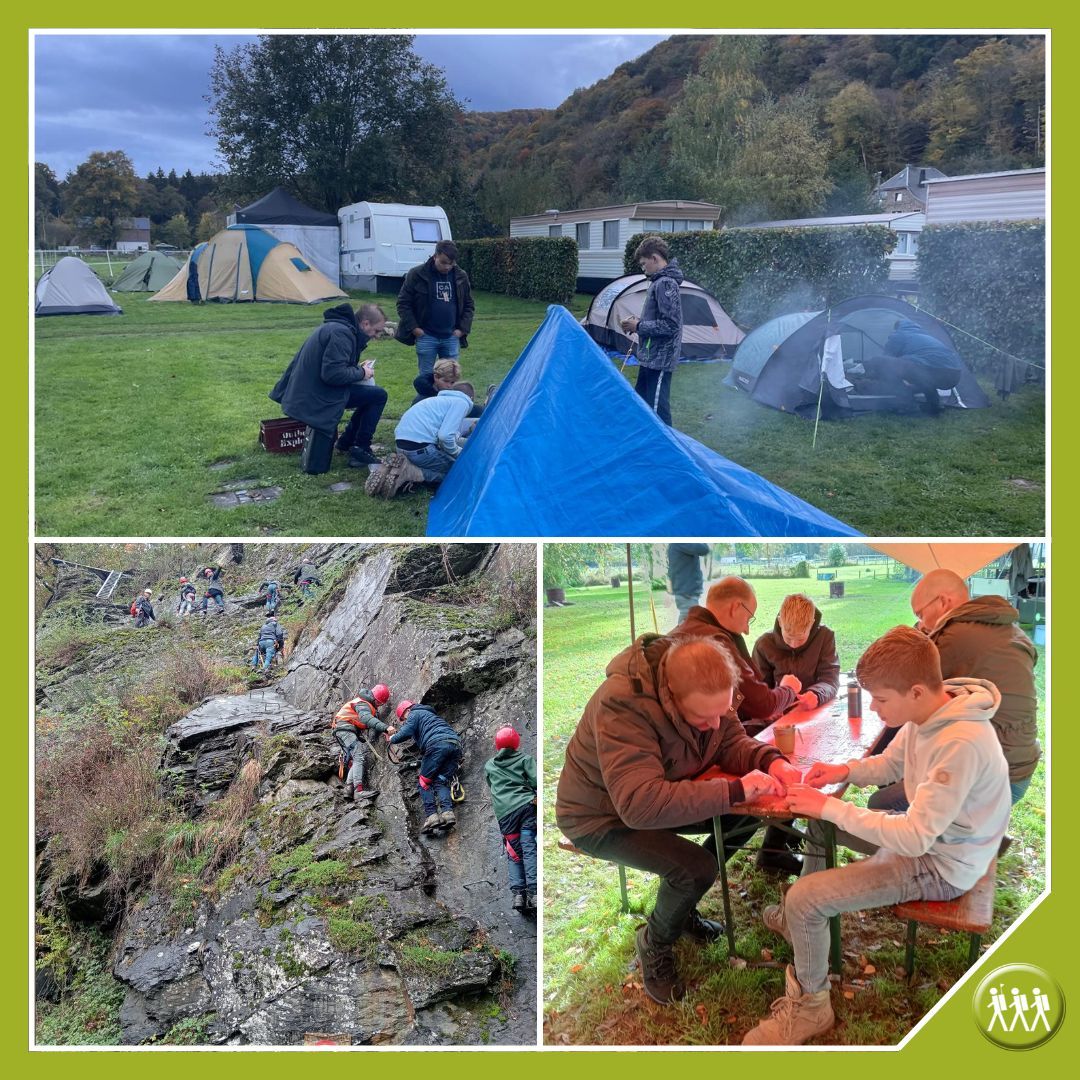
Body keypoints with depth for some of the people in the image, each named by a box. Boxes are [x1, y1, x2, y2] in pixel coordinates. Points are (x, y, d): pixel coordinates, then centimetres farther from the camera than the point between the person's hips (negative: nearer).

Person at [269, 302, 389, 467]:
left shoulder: (338, 326, 12)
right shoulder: (341, 333, -21)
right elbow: (333, 374, -27)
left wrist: (359, 368, 10)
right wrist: (361, 372, -12)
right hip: (319, 397, -10)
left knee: (370, 394, 21)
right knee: (379, 395, -9)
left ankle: (346, 442, 24)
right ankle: (360, 450, -3)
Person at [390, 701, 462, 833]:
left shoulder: (415, 714, 15)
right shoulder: (430, 714, 40)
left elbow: (406, 733, 0)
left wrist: (393, 738, 18)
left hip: (437, 744, -8)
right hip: (455, 745, 8)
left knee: (424, 782, 1)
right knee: (441, 781, 6)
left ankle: (432, 815, -15)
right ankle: (448, 812, -18)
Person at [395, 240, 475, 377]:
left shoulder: (461, 277, 4)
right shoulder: (417, 274, -7)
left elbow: (469, 305, 13)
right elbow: (403, 303, -3)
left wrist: (463, 328, 2)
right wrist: (414, 328, -9)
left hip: (451, 337, 3)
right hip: (426, 336, -3)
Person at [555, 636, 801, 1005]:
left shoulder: (704, 691, -16)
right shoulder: (622, 706, -38)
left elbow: (731, 743, -4)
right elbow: (640, 805, -45)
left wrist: (771, 760, -27)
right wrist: (735, 790, -44)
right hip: (602, 817, -7)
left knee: (752, 813, -5)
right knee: (697, 867, -27)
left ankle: (683, 904, 14)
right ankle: (656, 944, 5)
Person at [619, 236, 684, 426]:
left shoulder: (665, 284, -18)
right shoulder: (660, 281, 12)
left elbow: (669, 325, -23)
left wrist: (638, 326, -14)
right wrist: (638, 321, 7)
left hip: (659, 360, -10)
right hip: (651, 357, 10)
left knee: (657, 410, -6)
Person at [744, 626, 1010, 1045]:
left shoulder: (961, 744, -36)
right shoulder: (929, 711, -8)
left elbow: (914, 838, -35)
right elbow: (889, 763, 11)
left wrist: (831, 807, -28)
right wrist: (845, 770, -9)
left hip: (939, 865, -10)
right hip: (930, 834, 10)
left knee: (802, 900, -15)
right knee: (820, 820, 23)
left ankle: (808, 1006, 8)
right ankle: (802, 920, 38)